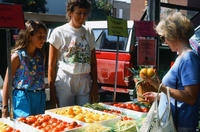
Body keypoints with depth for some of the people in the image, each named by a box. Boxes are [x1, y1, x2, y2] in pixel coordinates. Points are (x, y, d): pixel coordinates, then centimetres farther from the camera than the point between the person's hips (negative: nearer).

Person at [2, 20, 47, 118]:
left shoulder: (41, 56, 7)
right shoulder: (17, 56, -9)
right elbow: (7, 83, -6)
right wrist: (5, 108, -8)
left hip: (40, 99, 6)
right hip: (23, 99, -5)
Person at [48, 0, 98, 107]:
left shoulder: (89, 33, 10)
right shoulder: (59, 32, -2)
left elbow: (93, 62, 12)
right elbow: (51, 65, -2)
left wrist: (95, 86, 6)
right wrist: (52, 90, -7)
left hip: (85, 84, 4)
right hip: (64, 83, -3)